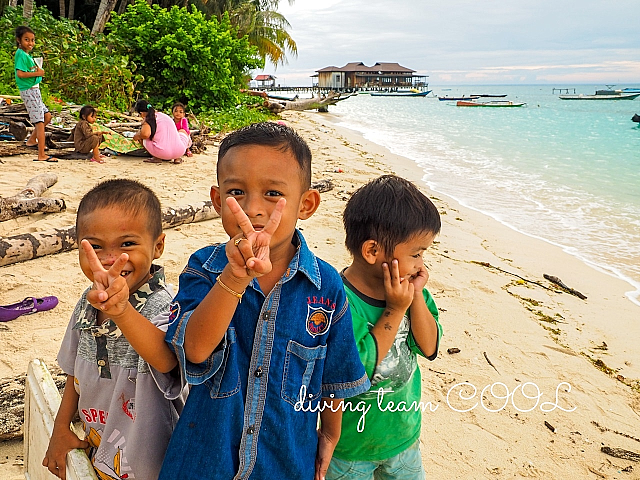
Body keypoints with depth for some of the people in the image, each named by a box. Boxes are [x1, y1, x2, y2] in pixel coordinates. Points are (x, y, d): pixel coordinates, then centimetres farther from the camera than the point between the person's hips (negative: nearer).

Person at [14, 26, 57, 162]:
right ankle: (42, 155, -8)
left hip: (34, 90, 10)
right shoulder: (21, 54, -14)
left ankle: (32, 140, 30)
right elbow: (20, 73, -24)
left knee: (47, 116, 20)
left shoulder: (26, 54, 15)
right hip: (29, 91, -10)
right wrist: (37, 73, -17)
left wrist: (38, 70, -1)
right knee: (39, 122, -9)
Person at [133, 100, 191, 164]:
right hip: (179, 152, 4)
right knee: (182, 132, 36)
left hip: (162, 153, -4)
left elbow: (145, 134, -19)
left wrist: (137, 136, 5)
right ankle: (177, 157, 16)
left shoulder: (147, 120, 2)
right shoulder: (164, 115, 22)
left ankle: (157, 158, 7)